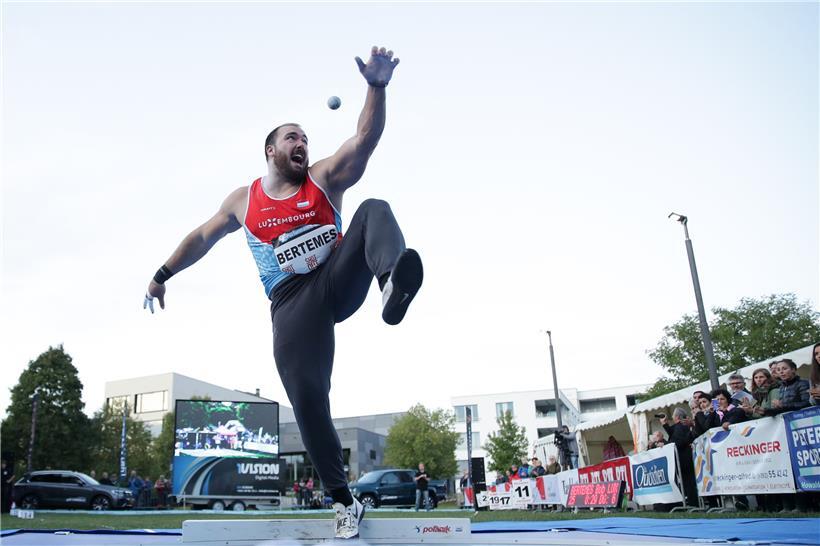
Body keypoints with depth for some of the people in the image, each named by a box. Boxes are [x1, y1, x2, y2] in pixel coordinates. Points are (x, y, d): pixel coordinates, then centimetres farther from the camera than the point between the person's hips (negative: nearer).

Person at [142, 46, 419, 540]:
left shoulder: (326, 177, 8)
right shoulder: (243, 201, 14)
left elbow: (367, 137, -7)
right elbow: (203, 237, 28)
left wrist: (377, 87, -24)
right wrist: (164, 274, 31)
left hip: (338, 280, 0)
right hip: (292, 304, 1)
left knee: (375, 211, -25)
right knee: (307, 401, -10)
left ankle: (393, 285, -60)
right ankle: (345, 502, 3)